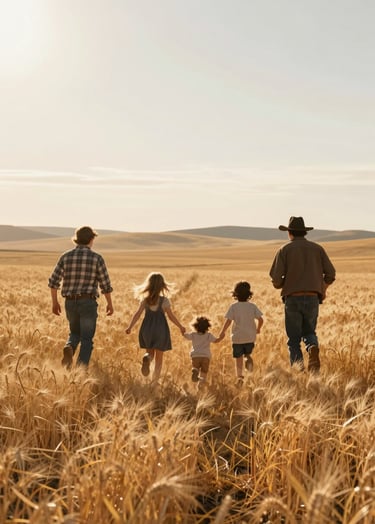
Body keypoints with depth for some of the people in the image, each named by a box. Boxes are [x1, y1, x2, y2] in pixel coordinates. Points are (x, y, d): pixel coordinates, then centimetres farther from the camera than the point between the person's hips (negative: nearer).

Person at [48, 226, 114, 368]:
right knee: (87, 340, 4)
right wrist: (110, 303, 10)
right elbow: (105, 284, -4)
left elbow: (53, 281, 0)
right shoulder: (97, 258, -6)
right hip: (88, 303, -3)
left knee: (75, 333, 23)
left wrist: (55, 302, 12)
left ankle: (69, 349, -10)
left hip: (70, 303, 3)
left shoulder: (66, 256, 2)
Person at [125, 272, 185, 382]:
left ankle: (147, 358, -20)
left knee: (150, 352, 17)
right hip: (160, 328, -2)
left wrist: (130, 327, -4)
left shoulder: (144, 299, -1)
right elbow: (171, 316, -5)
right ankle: (155, 380, 9)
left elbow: (138, 313, -7)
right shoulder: (165, 300, -7)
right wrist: (180, 327, 7)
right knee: (159, 356, 10)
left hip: (147, 328, 2)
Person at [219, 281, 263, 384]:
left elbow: (228, 321, -13)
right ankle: (249, 360, -10)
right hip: (250, 337, 2)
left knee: (239, 358, 8)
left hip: (238, 337, -2)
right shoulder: (252, 306, -1)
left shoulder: (233, 306, -7)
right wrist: (258, 329, 15)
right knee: (247, 353, 22)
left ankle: (239, 376, 0)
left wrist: (222, 332, 0)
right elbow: (260, 319, -4)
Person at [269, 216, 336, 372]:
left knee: (294, 339, 9)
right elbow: (331, 273, 4)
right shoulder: (317, 248, 10)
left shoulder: (284, 250, 3)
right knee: (309, 333, 20)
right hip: (312, 299, 2)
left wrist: (281, 285, 17)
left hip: (292, 299, -2)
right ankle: (313, 349, -14)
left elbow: (276, 278, -6)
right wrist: (323, 287, 23)